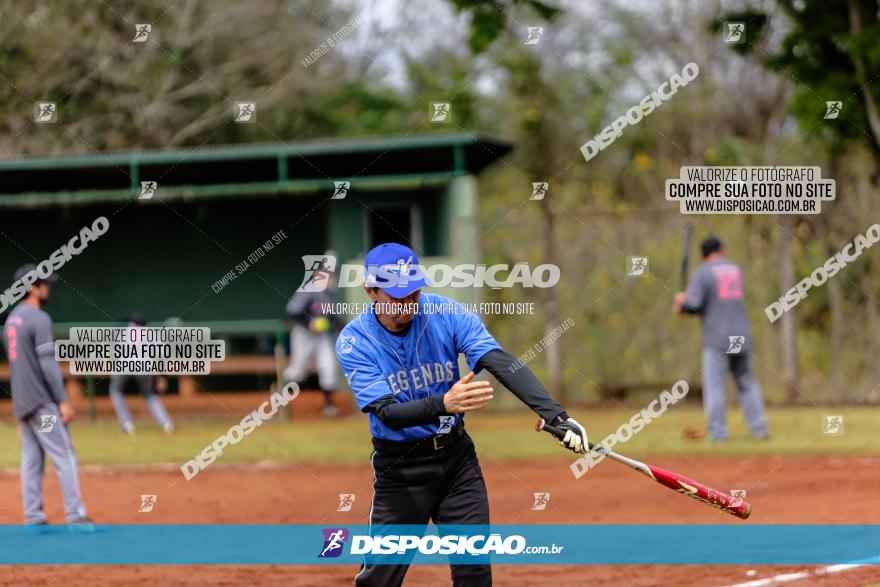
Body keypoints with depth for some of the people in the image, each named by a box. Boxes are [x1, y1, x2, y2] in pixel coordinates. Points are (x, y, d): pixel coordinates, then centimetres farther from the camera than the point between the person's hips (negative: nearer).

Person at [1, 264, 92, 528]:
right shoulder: (39, 319, -13)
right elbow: (48, 363, -18)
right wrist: (63, 401, -16)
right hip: (42, 402, -9)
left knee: (31, 461, 8)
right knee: (64, 457, -7)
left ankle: (33, 519, 6)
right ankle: (75, 516, -11)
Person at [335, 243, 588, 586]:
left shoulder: (447, 314, -11)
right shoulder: (354, 342, -14)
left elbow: (502, 363, -23)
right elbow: (387, 413, -25)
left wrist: (555, 415, -37)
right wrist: (444, 404, -44)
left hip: (457, 457, 2)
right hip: (399, 467, -2)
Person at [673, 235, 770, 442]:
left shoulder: (702, 273, -5)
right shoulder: (736, 270, 15)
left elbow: (693, 305, -15)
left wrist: (681, 303, 7)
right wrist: (688, 299, 25)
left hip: (716, 339, -5)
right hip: (741, 337, 5)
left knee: (714, 386, -2)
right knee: (747, 384, 13)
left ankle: (718, 433, -8)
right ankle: (759, 427, 8)